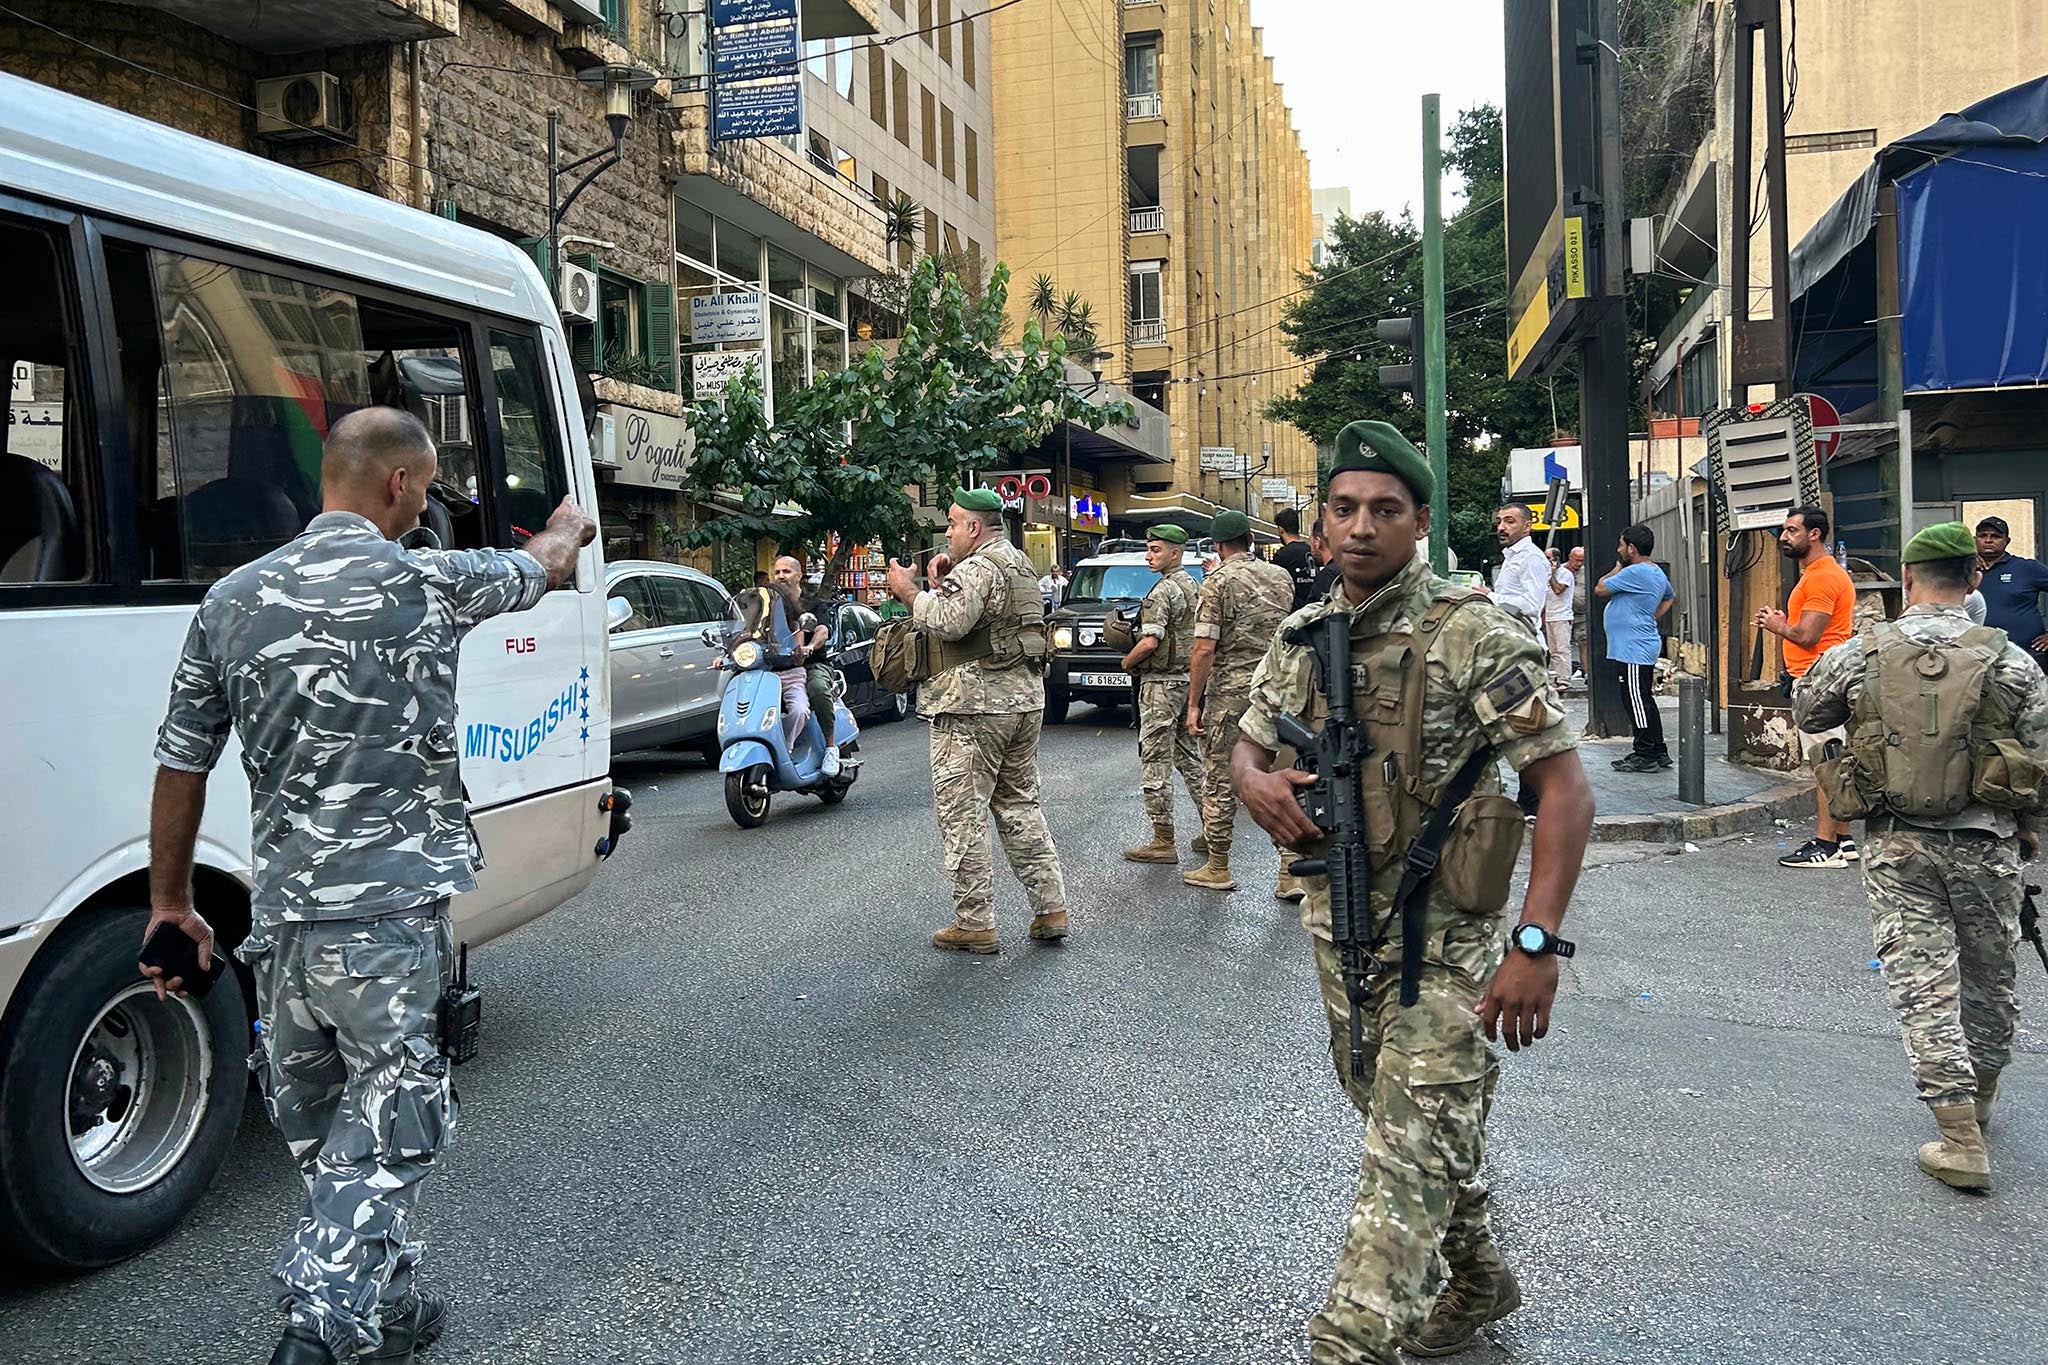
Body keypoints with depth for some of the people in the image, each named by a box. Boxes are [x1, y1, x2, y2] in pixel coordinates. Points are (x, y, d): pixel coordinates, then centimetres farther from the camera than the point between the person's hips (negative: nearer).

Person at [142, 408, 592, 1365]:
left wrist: (170, 904, 20)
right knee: (384, 1137, 3)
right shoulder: (428, 581, -7)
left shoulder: (230, 599, 6)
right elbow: (542, 566, 14)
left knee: (323, 1138, 18)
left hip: (278, 918, 6)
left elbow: (180, 764, 10)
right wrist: (570, 526, 38)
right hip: (390, 916, -6)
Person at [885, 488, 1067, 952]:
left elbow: (949, 623, -27)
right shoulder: (1020, 564, 19)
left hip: (975, 705, -10)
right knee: (1020, 803, 16)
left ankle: (975, 923, 0)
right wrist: (939, 585, 9)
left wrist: (911, 592, -13)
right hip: (1025, 698, 10)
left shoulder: (977, 568, -13)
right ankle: (1050, 908, 16)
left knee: (962, 813, -3)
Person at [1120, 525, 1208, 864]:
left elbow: (1150, 642, -23)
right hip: (1190, 680, 10)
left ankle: (1163, 841, -2)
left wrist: (1127, 662, -6)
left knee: (1156, 763, -4)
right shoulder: (1194, 586, 14)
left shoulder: (1163, 590, -16)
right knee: (1190, 757, 16)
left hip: (1162, 683, -10)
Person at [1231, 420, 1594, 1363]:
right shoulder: (1301, 637, 4)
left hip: (1442, 943, -7)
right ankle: (1479, 1282, 45)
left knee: (1408, 1163, -6)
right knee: (1408, 1130, 23)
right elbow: (1246, 749, 17)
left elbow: (1565, 788, -16)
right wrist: (1256, 783, -9)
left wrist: (1538, 943, -24)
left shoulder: (1471, 636, -15)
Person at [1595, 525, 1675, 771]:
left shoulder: (1634, 572, -18)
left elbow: (1600, 589, -13)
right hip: (1643, 644, 10)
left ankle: (1645, 756, -2)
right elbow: (1668, 598, 33)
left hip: (1634, 648, -10)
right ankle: (1658, 753, 20)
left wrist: (1617, 568, 2)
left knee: (1638, 702, -6)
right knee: (1645, 701, 15)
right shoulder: (1657, 573, 15)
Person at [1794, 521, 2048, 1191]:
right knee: (1989, 977, 20)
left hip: (1897, 844, -1)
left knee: (1923, 982, 2)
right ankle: (1979, 1094, 40)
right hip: (1986, 842, 1)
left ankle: (1961, 1140, -1)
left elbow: (1806, 714, 10)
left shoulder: (1860, 655, -6)